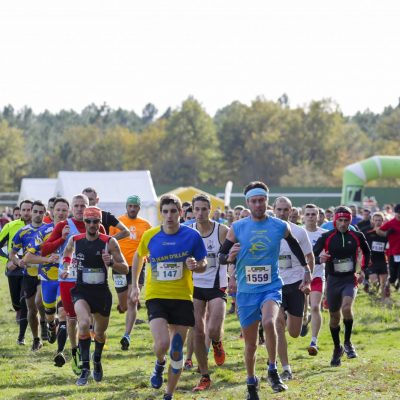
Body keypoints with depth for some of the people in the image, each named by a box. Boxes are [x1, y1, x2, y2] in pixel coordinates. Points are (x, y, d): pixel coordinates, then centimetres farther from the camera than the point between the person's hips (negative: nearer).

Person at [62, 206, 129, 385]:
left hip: (102, 292, 1)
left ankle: (97, 361, 49)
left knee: (100, 332, 16)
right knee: (84, 324, -28)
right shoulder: (74, 240, -3)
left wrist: (111, 262, -25)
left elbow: (125, 268, -7)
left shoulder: (109, 242, -9)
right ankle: (85, 368, -18)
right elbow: (67, 255, 21)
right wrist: (66, 267, 2)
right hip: (81, 291, -1)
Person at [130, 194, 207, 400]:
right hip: (156, 296, 0)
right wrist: (135, 285, 17)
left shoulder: (192, 236, -6)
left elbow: (203, 265, 4)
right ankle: (159, 364, 16)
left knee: (177, 351, 4)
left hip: (182, 298, 0)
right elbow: (139, 256, 17)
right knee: (162, 343, -20)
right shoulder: (150, 235, -3)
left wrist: (195, 265, -19)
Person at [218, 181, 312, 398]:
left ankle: (273, 371, -16)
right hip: (246, 291, 2)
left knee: (269, 322, -32)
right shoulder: (237, 228, -1)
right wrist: (229, 257, -19)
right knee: (250, 342, 9)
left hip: (271, 287, -2)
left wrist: (306, 267, 24)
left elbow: (294, 244, 19)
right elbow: (221, 256, 3)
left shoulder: (280, 226, -1)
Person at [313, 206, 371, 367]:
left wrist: (364, 270, 11)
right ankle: (337, 349, 29)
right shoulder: (326, 237, -6)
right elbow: (312, 255, -8)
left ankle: (347, 342, -6)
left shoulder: (357, 236, -1)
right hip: (333, 280, 1)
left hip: (350, 279, -1)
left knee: (347, 307, -26)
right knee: (334, 316, 7)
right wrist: (320, 259, -30)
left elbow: (367, 252, 18)